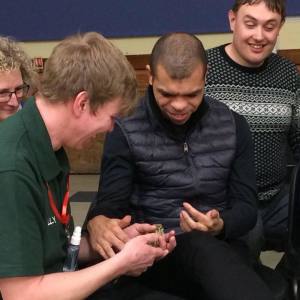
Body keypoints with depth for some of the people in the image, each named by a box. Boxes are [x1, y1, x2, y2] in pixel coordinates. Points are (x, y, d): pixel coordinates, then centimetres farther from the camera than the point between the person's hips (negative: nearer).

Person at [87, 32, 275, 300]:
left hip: (220, 247, 3)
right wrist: (98, 223, -29)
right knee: (201, 248, -37)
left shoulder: (233, 126, 7)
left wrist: (220, 226, -16)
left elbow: (246, 206, 7)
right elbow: (110, 204, -3)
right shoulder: (126, 130, 0)